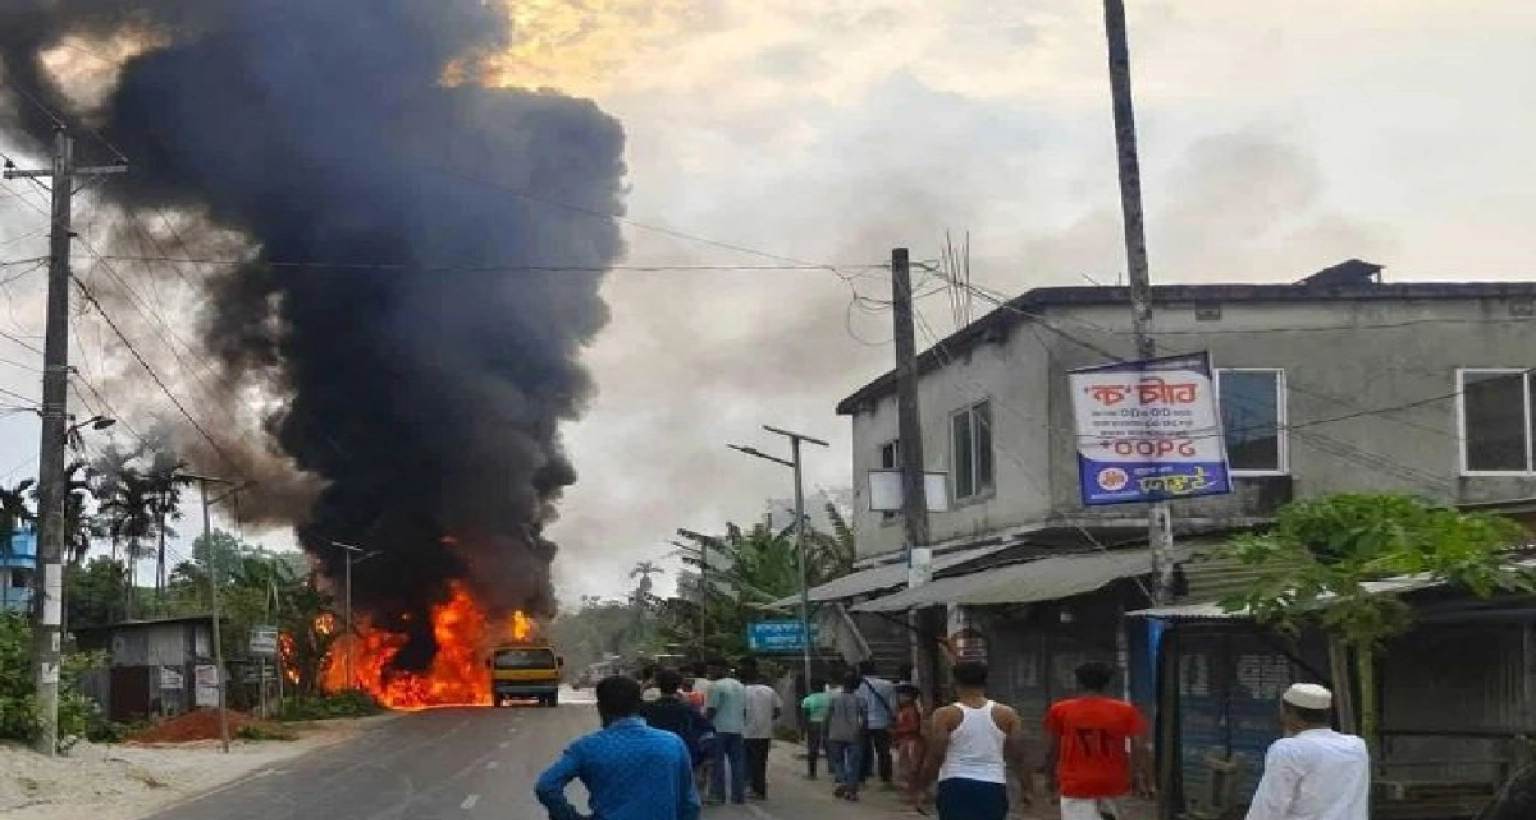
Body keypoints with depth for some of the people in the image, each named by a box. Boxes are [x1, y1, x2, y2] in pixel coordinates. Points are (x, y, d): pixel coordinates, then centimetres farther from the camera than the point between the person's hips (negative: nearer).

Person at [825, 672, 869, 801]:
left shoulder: (833, 698, -1)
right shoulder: (860, 700, -1)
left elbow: (828, 717, -1)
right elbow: (865, 720, -3)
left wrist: (827, 733, 7)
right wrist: (862, 732, 9)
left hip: (836, 736, 0)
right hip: (854, 736, 0)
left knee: (837, 761, 13)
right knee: (853, 763, 5)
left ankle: (841, 781, -7)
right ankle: (852, 790, 0)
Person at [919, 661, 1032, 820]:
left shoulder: (944, 715, -4)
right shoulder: (1007, 715, 3)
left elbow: (934, 757, -7)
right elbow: (1019, 757, 2)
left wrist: (923, 788, 1)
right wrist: (1027, 789, 10)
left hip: (955, 788, -2)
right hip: (992, 789, 2)